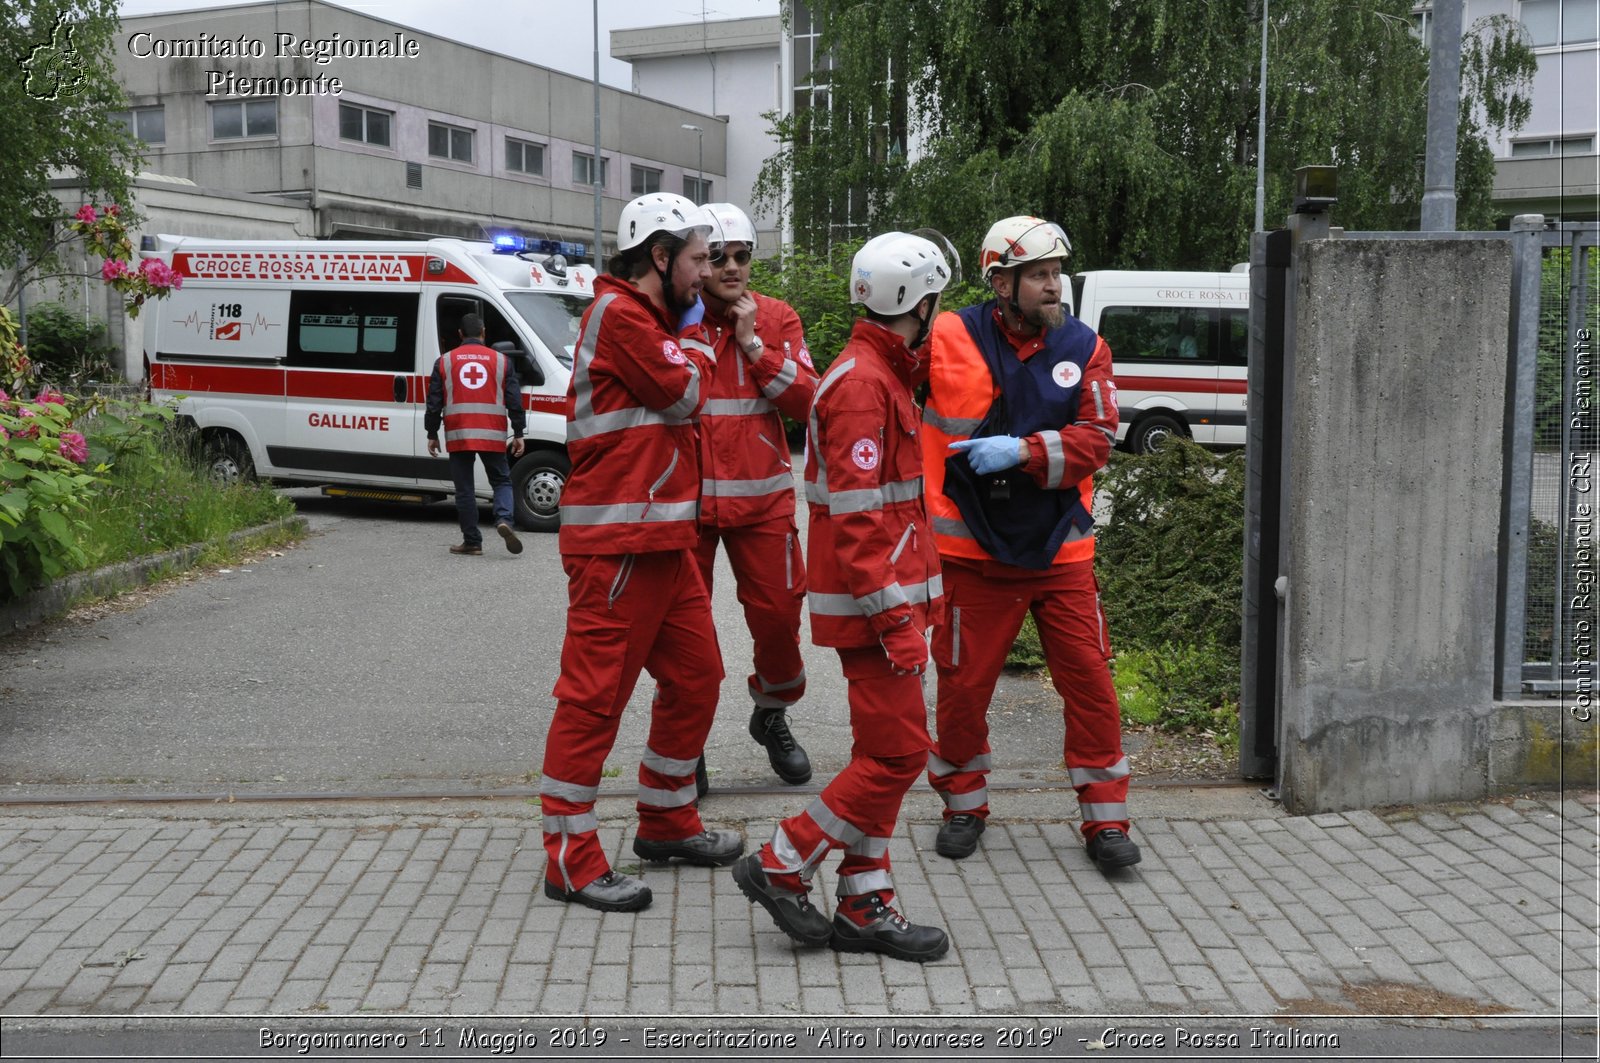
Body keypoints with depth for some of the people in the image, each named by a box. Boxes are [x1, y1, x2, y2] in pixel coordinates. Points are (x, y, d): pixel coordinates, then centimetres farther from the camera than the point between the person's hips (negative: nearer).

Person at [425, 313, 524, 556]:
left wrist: (432, 435, 12)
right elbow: (515, 400, 5)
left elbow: (434, 402, 7)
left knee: (464, 488, 5)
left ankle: (472, 541, 6)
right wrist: (519, 434, 9)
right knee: (501, 481, 13)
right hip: (492, 435, 0)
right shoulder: (501, 360, 7)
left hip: (458, 435, 0)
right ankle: (504, 520, -13)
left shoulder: (444, 361, 8)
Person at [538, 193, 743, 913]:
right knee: (594, 694, -6)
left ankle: (667, 823, 29)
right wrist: (696, 337, 5)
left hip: (663, 541, 10)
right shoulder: (619, 313, -10)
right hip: (616, 544, -10)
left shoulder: (650, 318, 22)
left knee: (695, 676, 15)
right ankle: (570, 861, 0)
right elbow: (683, 393, -12)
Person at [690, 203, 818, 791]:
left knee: (778, 614, 4)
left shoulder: (776, 318, 4)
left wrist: (753, 343, -12)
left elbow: (806, 400, -6)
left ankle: (772, 716, 30)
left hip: (761, 497, 1)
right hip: (685, 497, -1)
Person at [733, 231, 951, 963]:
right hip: (872, 601, -10)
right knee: (898, 752, -7)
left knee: (883, 752, 12)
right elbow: (856, 517, -22)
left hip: (885, 596, 10)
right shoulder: (861, 384, -16)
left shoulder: (881, 375, 17)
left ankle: (864, 909, 19)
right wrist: (897, 618, -24)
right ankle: (781, 866, 4)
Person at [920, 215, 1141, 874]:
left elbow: (1096, 440, -8)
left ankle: (1105, 819, 17)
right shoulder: (949, 339, -6)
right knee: (964, 683, 7)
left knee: (1089, 679, 2)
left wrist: (1022, 450, -22)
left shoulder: (1083, 348, 0)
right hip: (974, 551, -1)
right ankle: (964, 805, 29)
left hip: (1061, 548, 2)